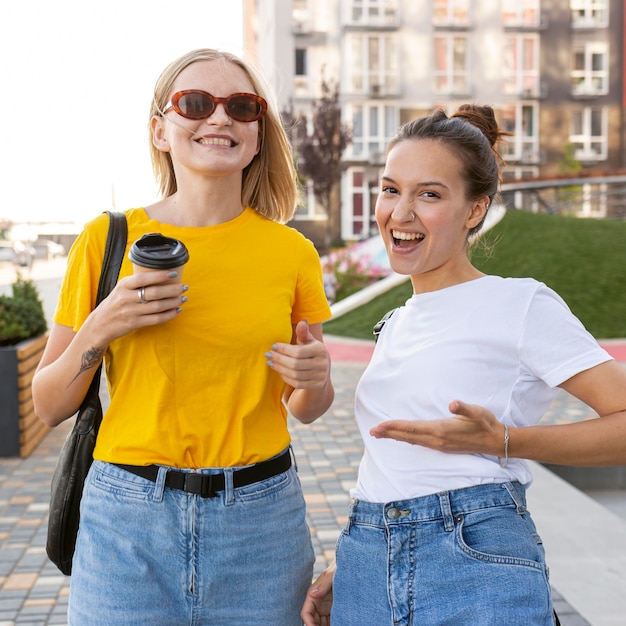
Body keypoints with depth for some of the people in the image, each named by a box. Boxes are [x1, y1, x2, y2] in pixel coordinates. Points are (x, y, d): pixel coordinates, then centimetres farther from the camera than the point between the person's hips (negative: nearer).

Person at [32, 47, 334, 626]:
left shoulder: (292, 251, 0)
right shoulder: (107, 239, -3)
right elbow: (49, 406, 2)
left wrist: (315, 379, -10)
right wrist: (100, 329, -15)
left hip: (261, 520, 2)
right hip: (129, 521, -1)